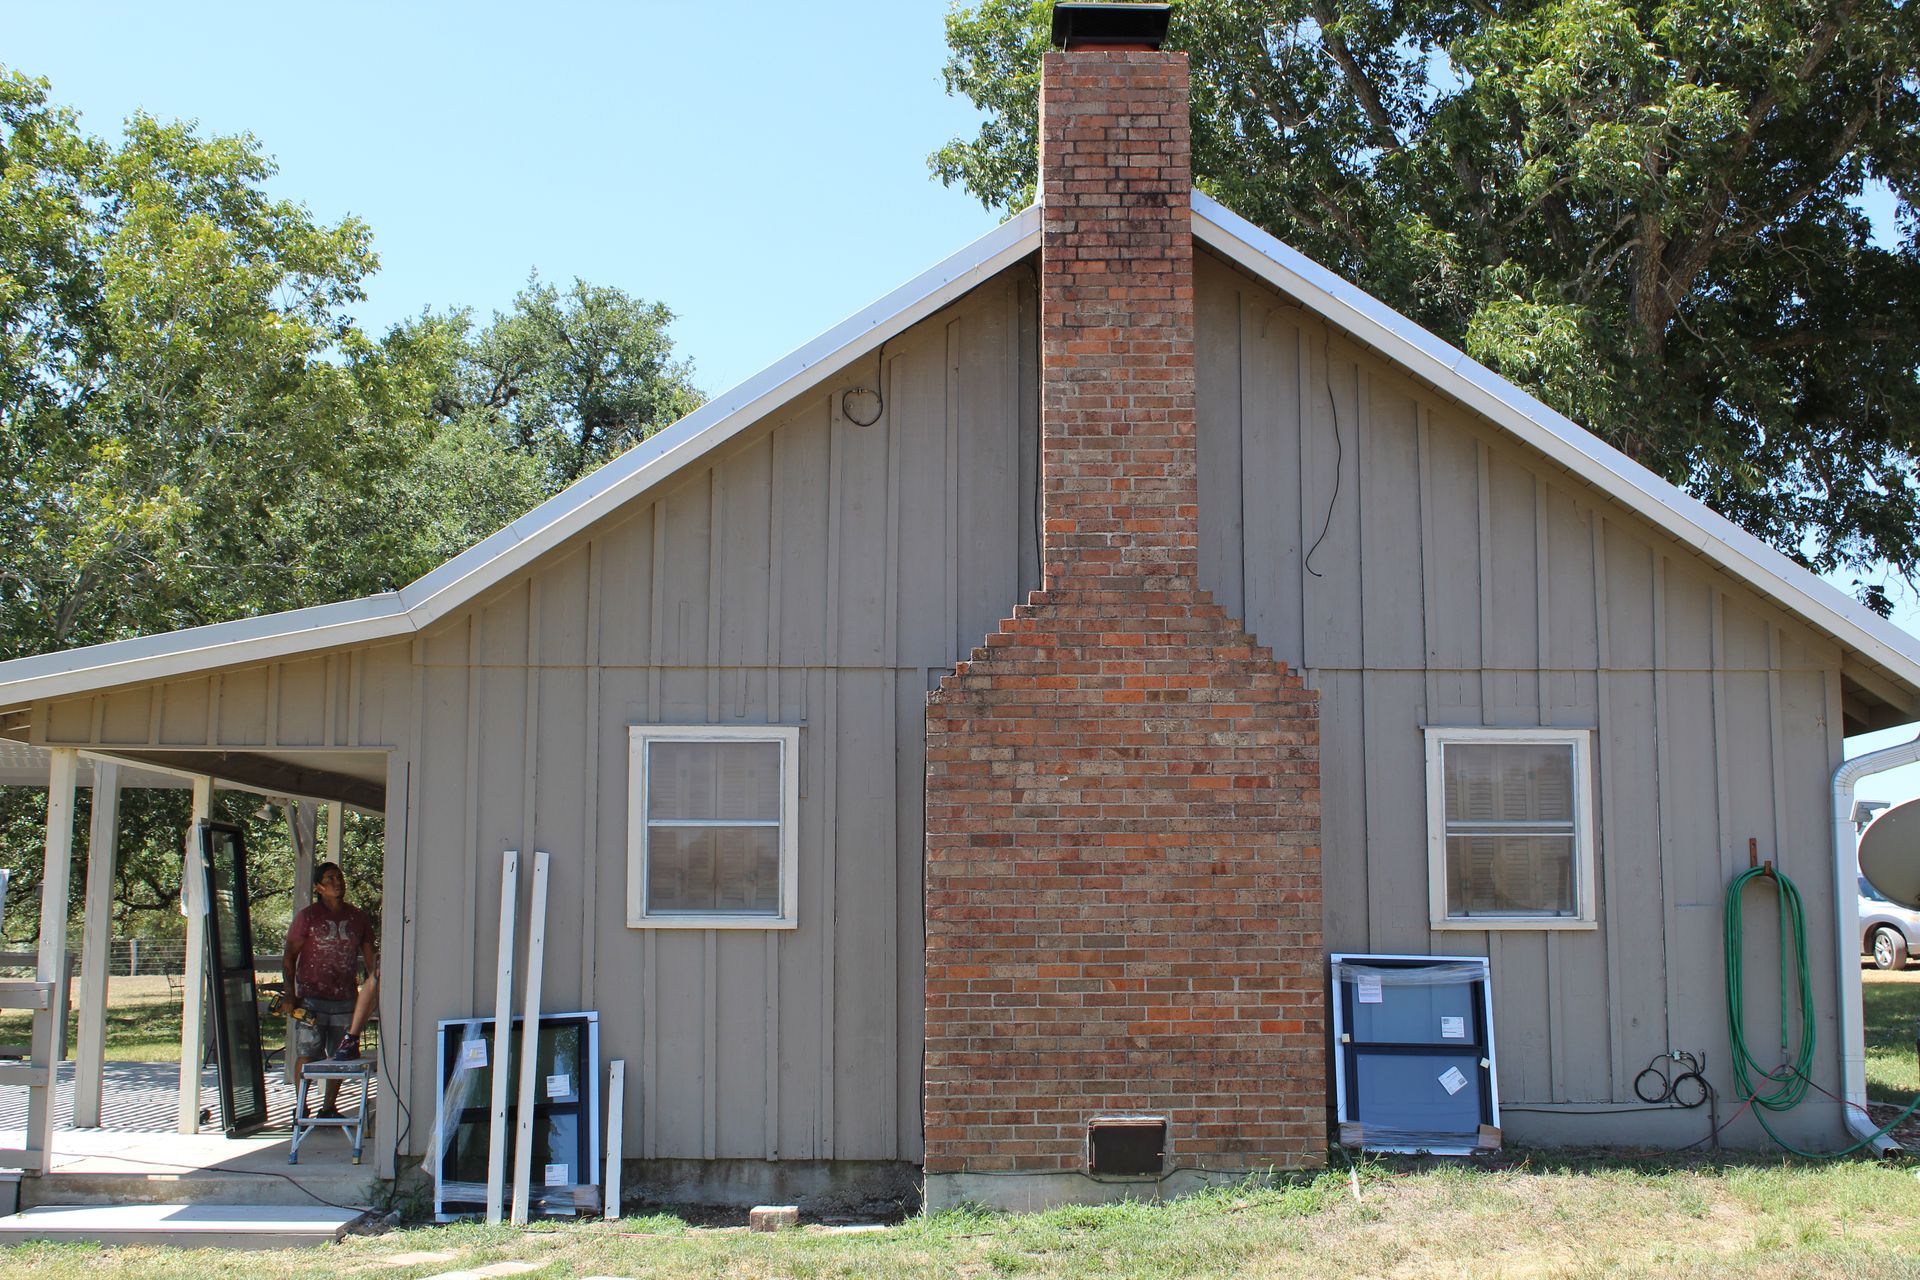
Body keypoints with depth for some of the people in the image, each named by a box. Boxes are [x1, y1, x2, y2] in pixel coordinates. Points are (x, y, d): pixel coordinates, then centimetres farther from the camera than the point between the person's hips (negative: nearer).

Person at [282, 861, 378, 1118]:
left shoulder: (359, 918, 9)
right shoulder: (307, 916, -1)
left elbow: (370, 958, 13)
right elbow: (289, 958, 1)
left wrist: (374, 986, 0)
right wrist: (291, 995, -6)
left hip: (346, 998, 3)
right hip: (312, 998, -3)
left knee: (339, 1058, 6)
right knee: (307, 1055, -4)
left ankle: (329, 1107, 17)